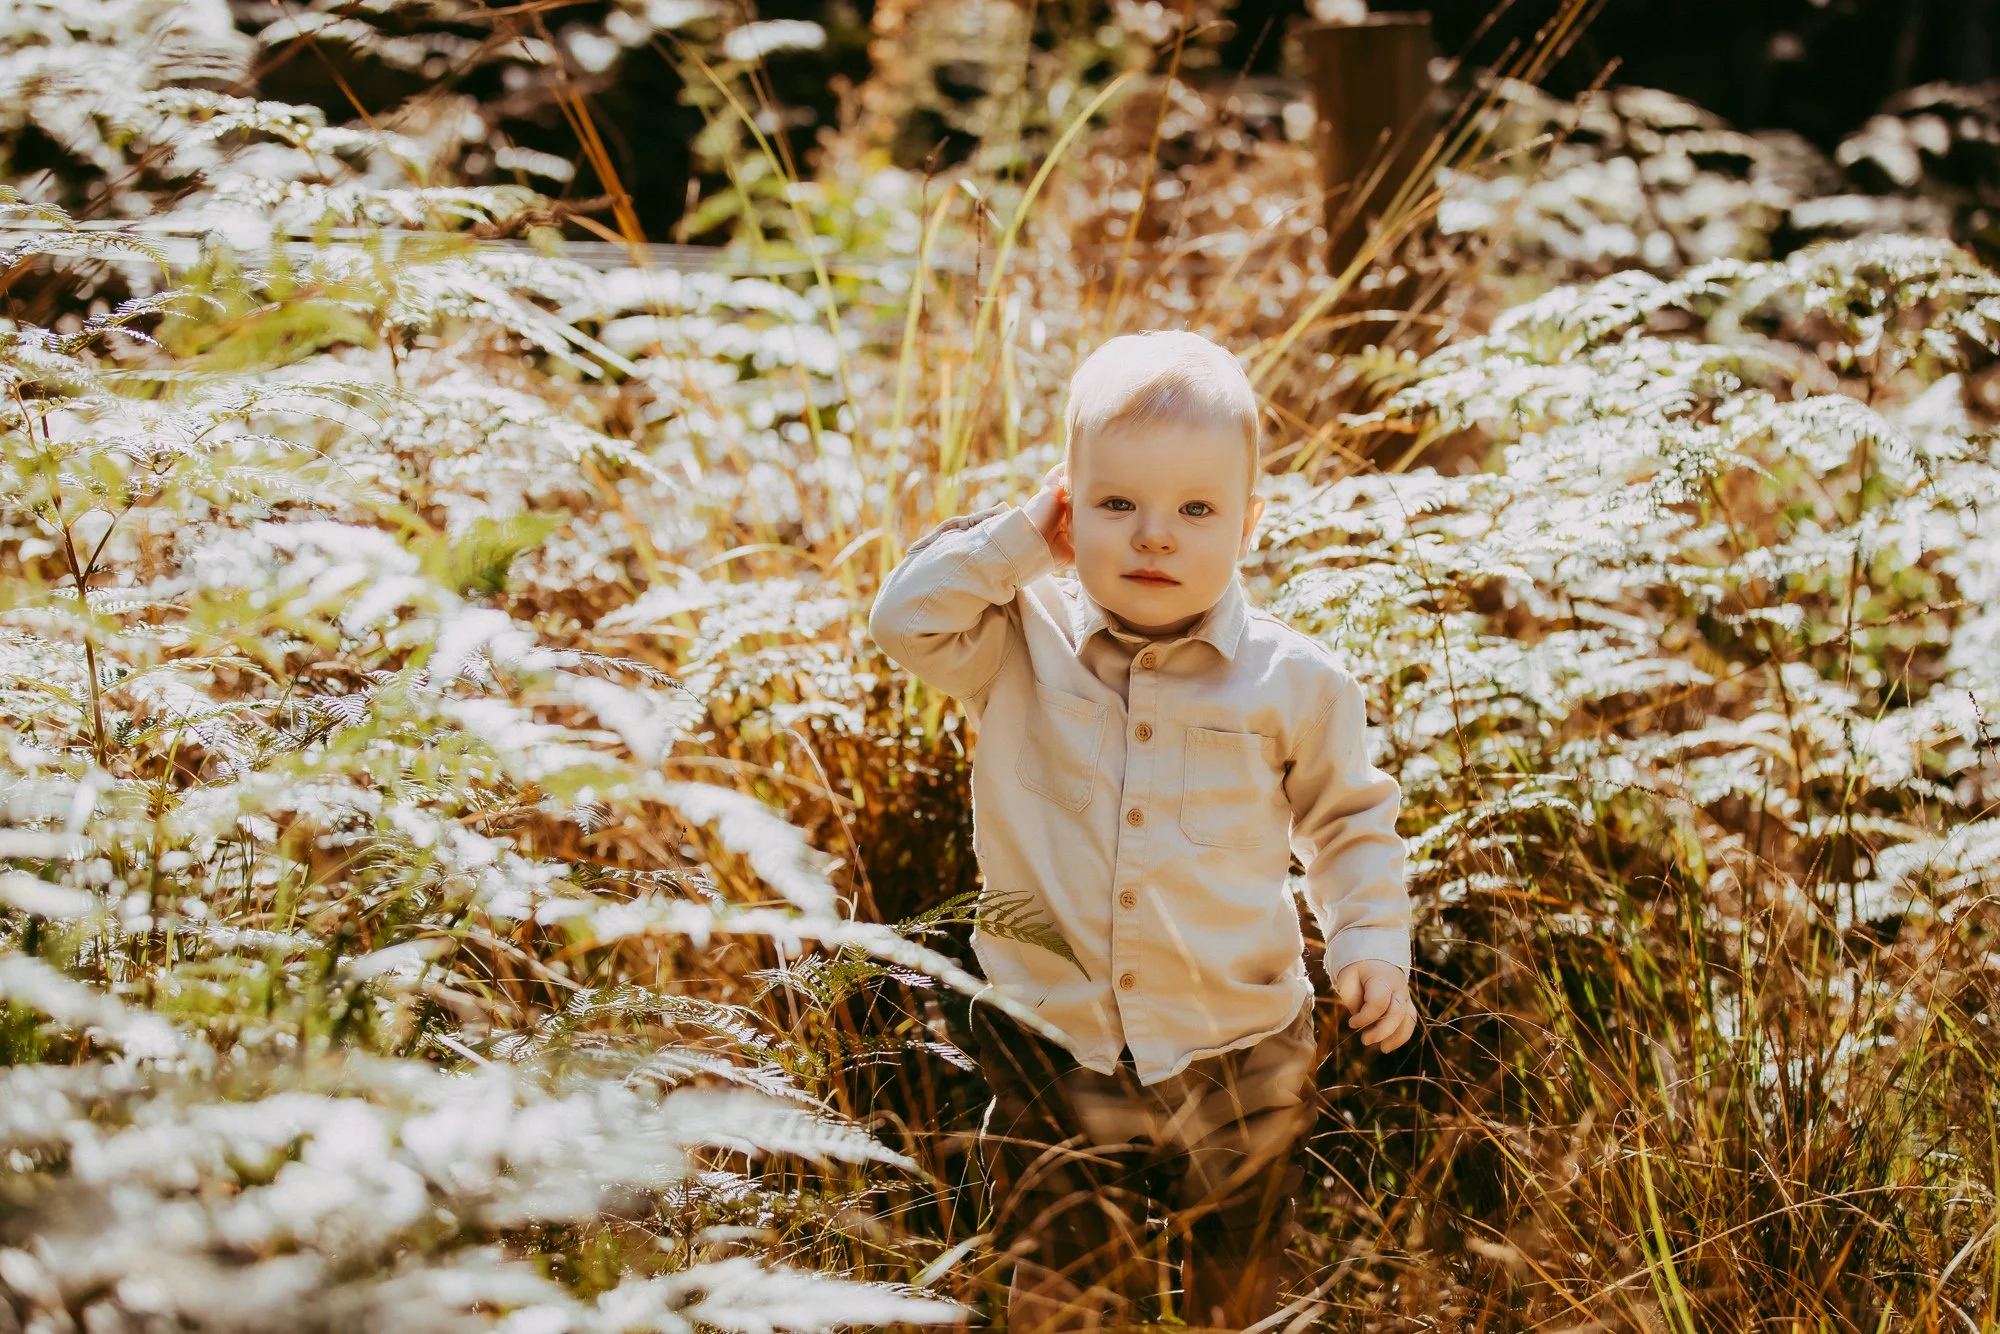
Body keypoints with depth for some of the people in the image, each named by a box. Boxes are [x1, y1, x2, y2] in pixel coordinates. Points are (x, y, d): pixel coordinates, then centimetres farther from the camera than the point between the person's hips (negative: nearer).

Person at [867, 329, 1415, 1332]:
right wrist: (1018, 539, -13)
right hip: (1055, 1052, 0)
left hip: (1238, 1060, 1)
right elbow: (907, 619, -15)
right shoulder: (1024, 645, -4)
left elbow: (1350, 822, 7)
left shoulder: (1294, 682, -5)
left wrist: (1372, 945, -5)